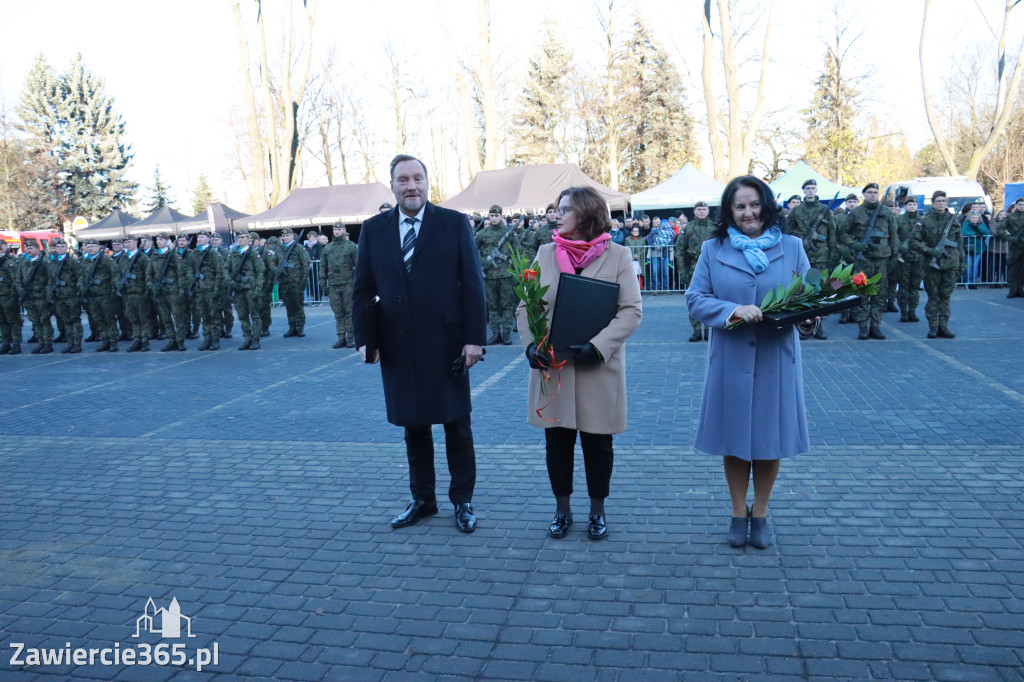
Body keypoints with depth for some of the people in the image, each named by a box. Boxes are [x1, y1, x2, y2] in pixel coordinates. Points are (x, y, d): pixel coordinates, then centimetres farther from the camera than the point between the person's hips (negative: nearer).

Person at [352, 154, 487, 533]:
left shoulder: (454, 223, -2)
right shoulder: (373, 229, 6)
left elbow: (472, 284, -4)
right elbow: (363, 290, 8)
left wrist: (475, 338, -10)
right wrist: (363, 338, -1)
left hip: (446, 342, -2)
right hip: (398, 346, 3)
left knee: (457, 424, 8)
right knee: (413, 425, 12)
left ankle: (463, 501, 23)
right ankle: (422, 500, 27)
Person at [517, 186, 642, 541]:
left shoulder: (618, 255, -3)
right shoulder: (546, 254, 5)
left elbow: (631, 310, -8)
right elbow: (525, 305, 4)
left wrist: (598, 346, -20)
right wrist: (531, 343, -13)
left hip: (599, 370, -2)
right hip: (551, 366, 2)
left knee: (597, 443, 10)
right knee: (557, 442, 11)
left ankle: (597, 512, 29)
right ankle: (562, 510, 29)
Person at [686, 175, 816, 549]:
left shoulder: (791, 247, 3)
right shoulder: (713, 249, 2)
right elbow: (696, 298, -4)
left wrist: (807, 318, -19)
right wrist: (734, 311, -20)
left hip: (776, 359, 0)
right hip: (731, 360, 0)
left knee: (770, 437, 9)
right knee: (734, 438, 9)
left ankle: (760, 514, 27)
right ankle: (738, 513, 26)